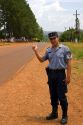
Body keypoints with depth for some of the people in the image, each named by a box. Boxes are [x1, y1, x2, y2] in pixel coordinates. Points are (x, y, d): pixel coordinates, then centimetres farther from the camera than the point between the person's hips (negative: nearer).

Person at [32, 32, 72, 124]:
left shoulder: (64, 49, -7)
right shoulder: (48, 50, 8)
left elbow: (68, 63, -9)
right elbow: (41, 60, 16)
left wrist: (68, 76, -14)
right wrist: (36, 51, 2)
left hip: (60, 74, -5)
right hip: (51, 74, 6)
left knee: (61, 96, -2)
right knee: (53, 95, 14)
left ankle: (65, 116, 12)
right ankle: (54, 113, 28)